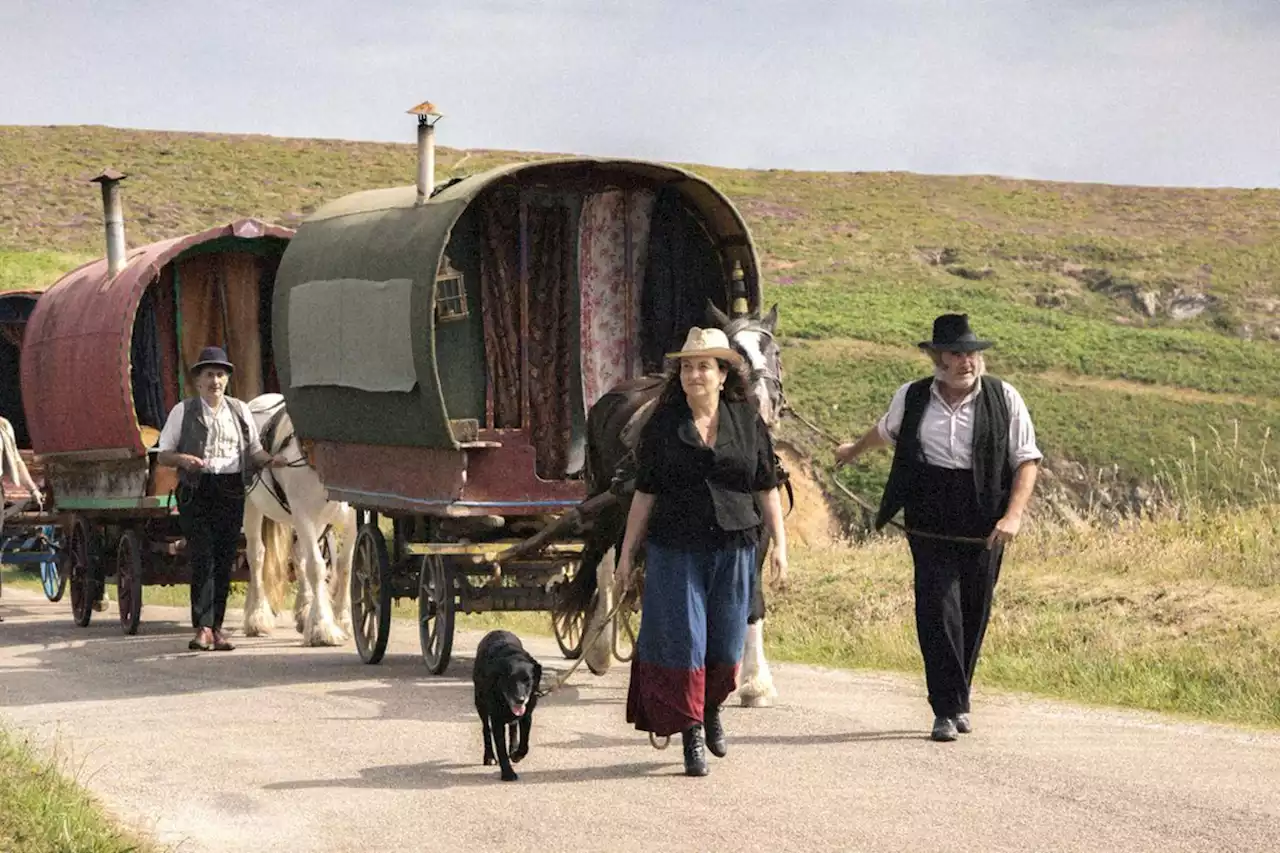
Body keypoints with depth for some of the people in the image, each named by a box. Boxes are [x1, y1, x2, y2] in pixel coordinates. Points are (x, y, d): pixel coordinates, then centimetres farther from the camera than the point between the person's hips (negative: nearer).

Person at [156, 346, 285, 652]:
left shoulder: (239, 411, 12)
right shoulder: (183, 411, 4)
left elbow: (254, 450, 16)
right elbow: (163, 455, 5)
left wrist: (271, 460, -5)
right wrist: (183, 459, -16)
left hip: (231, 491, 3)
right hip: (196, 490, -3)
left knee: (225, 560, 3)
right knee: (202, 558, -12)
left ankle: (216, 627, 11)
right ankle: (203, 627, -14)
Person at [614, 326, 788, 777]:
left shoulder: (748, 422, 3)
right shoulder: (662, 426, 0)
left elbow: (767, 488, 7)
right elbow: (645, 493, 3)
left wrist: (779, 542, 0)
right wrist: (627, 553, 2)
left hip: (733, 548, 1)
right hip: (675, 550, -1)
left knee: (727, 643, 9)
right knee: (683, 641, -2)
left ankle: (711, 709, 37)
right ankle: (691, 733, 10)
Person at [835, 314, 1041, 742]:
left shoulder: (1004, 398, 2)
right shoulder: (911, 399, 6)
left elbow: (1027, 460, 2)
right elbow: (886, 432, 29)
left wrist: (1013, 515, -11)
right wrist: (855, 450, 47)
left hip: (984, 528, 0)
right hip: (931, 528, 0)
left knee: (973, 616, 6)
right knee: (938, 611, -11)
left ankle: (959, 701, 23)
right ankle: (947, 710, -8)